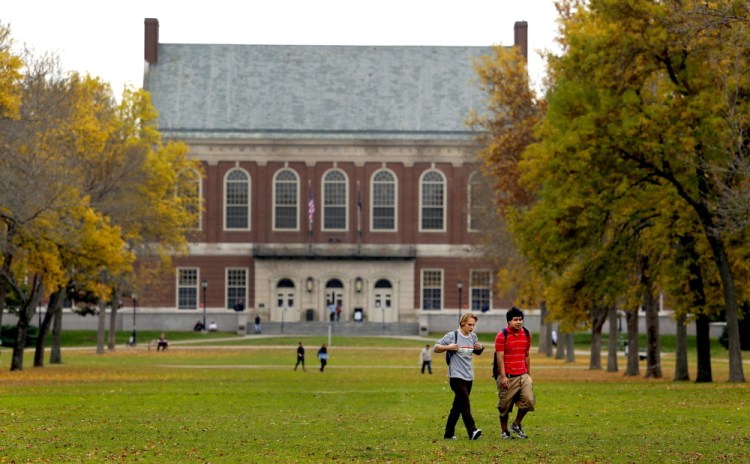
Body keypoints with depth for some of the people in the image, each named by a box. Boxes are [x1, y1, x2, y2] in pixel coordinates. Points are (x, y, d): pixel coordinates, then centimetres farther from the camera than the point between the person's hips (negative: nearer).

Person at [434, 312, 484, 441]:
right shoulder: (452, 336, -6)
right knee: (465, 403, -18)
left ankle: (449, 433, 16)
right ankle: (472, 431, -27)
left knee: (458, 406, 10)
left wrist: (480, 348, 3)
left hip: (469, 377, 6)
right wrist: (447, 347, -19)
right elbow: (436, 348, -1)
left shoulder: (473, 337, 10)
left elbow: (477, 352, 25)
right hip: (456, 376, -6)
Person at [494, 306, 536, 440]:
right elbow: (500, 357, -12)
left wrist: (528, 373, 17)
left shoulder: (526, 334, 10)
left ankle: (516, 425, 12)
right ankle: (505, 431, 18)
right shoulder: (502, 336, -8)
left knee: (528, 401, -9)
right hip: (507, 377, -5)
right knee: (505, 406, 3)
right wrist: (503, 377, -17)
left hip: (522, 375, 5)